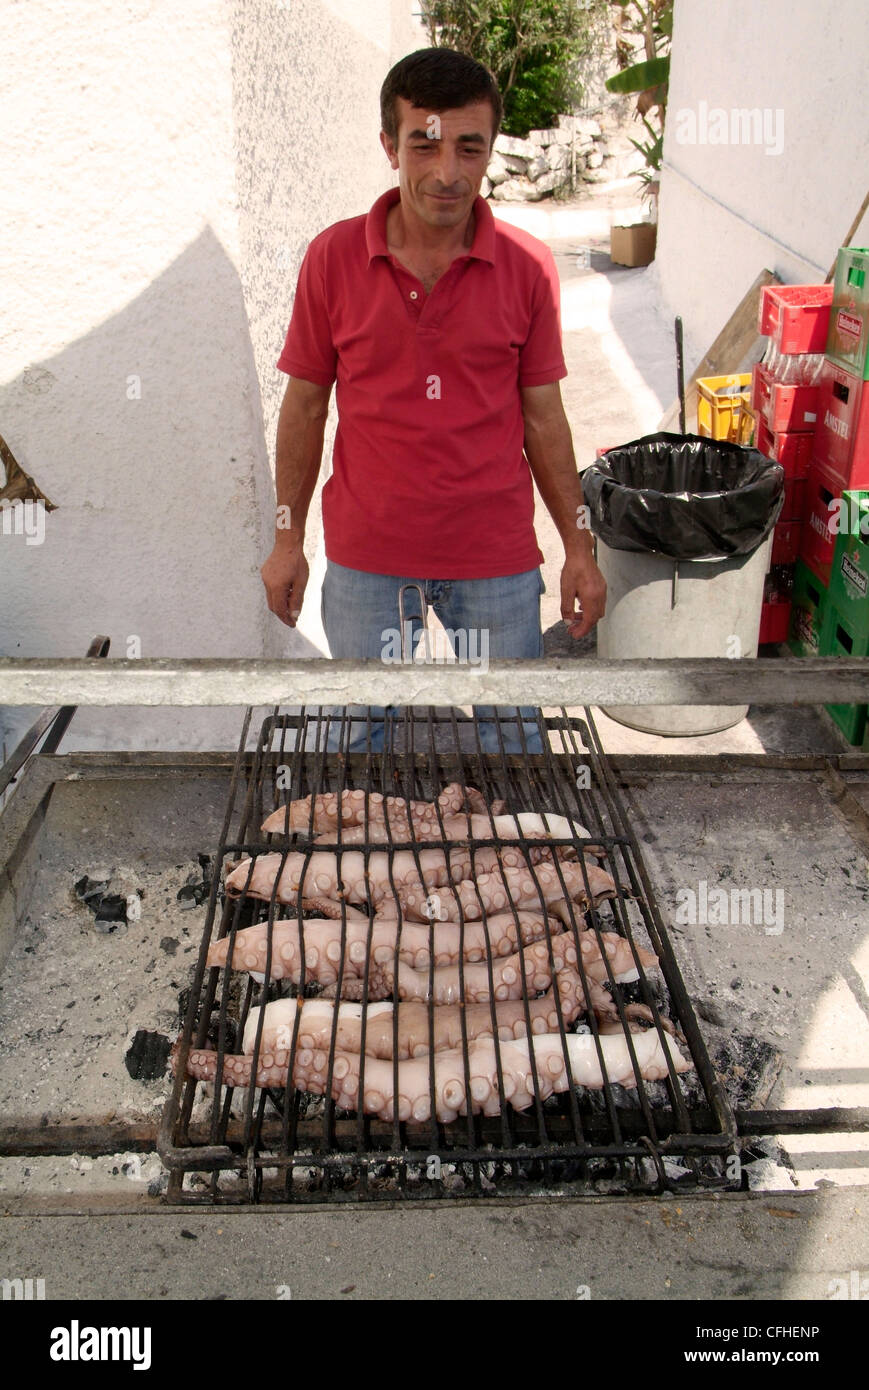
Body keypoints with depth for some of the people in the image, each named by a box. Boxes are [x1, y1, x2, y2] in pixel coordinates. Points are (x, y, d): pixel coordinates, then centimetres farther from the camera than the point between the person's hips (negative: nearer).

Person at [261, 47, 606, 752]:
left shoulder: (528, 265, -4)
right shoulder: (333, 257, -4)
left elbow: (543, 415, 3)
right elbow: (305, 406, 3)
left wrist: (579, 546, 3)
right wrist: (288, 537, 5)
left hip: (497, 559, 0)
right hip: (365, 559, 1)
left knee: (510, 738, 14)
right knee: (366, 739, 17)